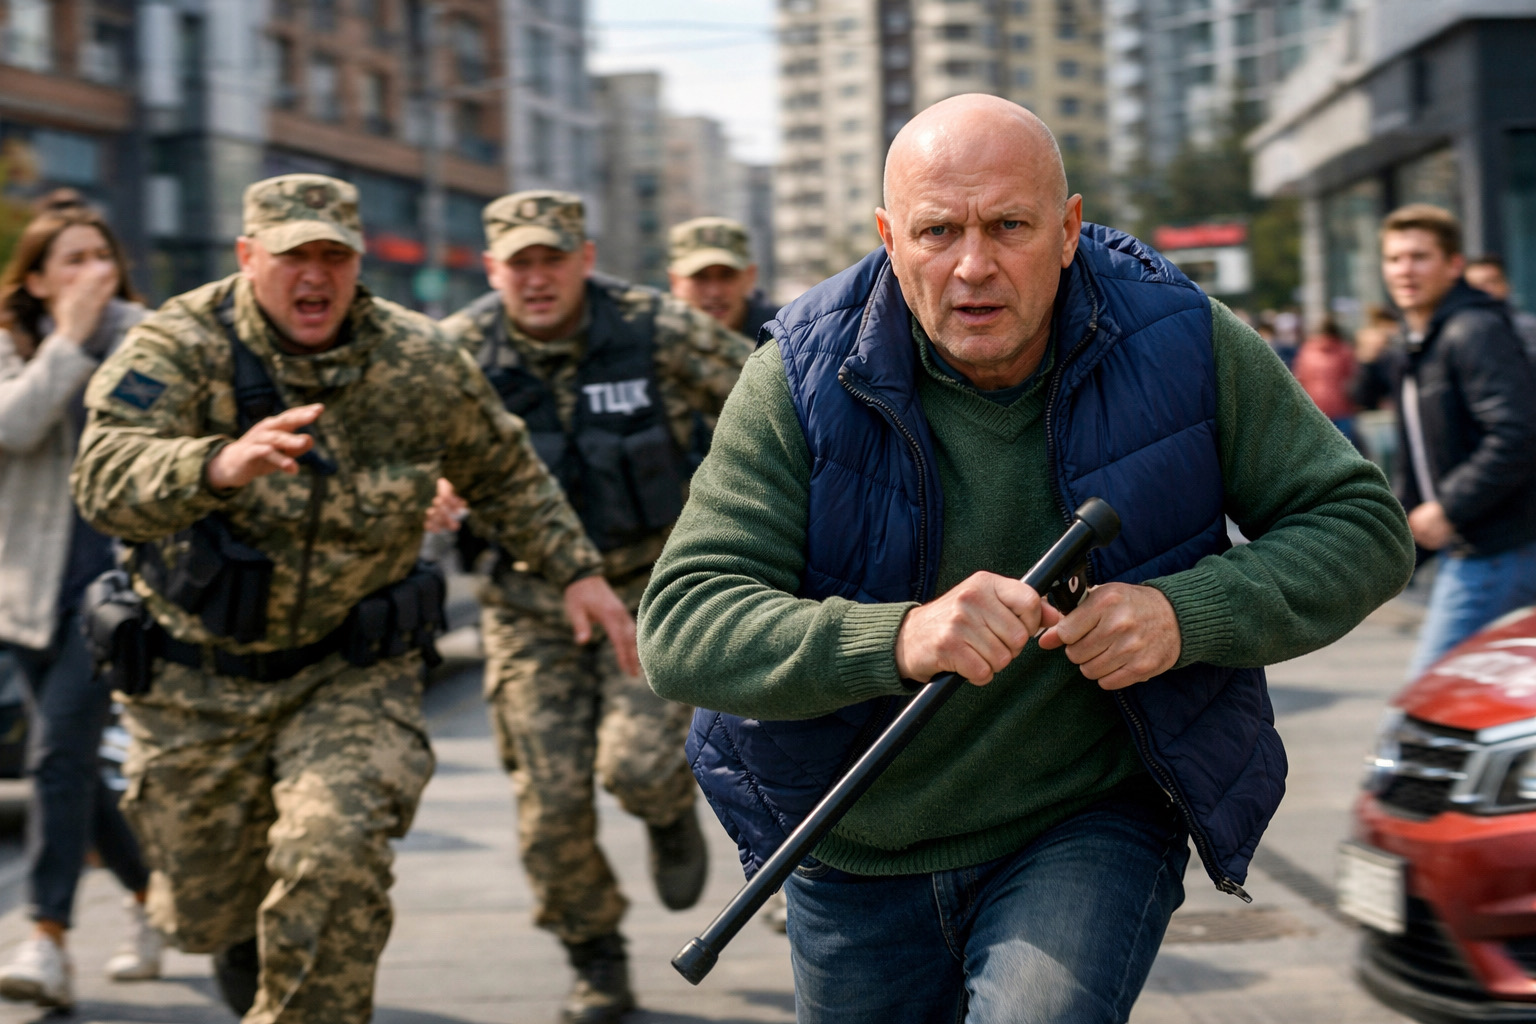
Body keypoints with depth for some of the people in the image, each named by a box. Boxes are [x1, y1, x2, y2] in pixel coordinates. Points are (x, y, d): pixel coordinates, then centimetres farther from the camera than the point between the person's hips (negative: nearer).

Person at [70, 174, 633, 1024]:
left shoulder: (420, 365, -7)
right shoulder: (180, 347, -17)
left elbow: (506, 474, 12)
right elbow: (107, 480, -35)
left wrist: (575, 570, 5)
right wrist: (220, 466, -54)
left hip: (351, 673, 0)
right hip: (196, 679, 0)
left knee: (334, 861, -25)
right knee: (205, 911, 14)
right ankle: (243, 942, 51)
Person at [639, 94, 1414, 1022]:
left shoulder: (1180, 342, -12)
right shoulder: (805, 380, -16)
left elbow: (1362, 526, -6)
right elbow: (680, 629, -22)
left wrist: (1186, 614, -25)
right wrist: (897, 639, -40)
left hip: (1091, 826, -1)